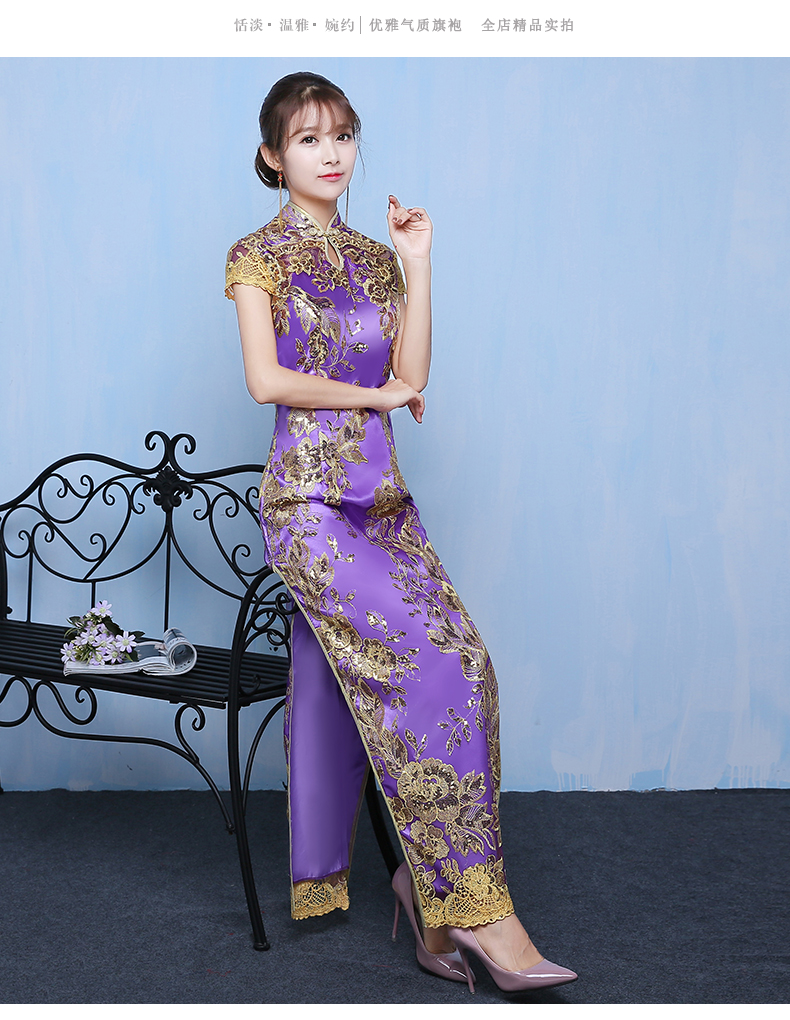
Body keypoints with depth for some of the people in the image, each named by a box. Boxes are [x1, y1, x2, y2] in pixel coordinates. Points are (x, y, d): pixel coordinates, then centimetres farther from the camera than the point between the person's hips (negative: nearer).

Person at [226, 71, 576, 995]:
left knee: (336, 684, 3)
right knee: (441, 666, -16)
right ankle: (470, 903, -10)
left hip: (380, 498, 6)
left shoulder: (374, 257, 17)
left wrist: (416, 265, 1)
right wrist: (372, 394, -4)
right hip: (310, 499, -6)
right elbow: (266, 378, -11)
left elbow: (413, 375, 5)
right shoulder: (258, 256, 1)